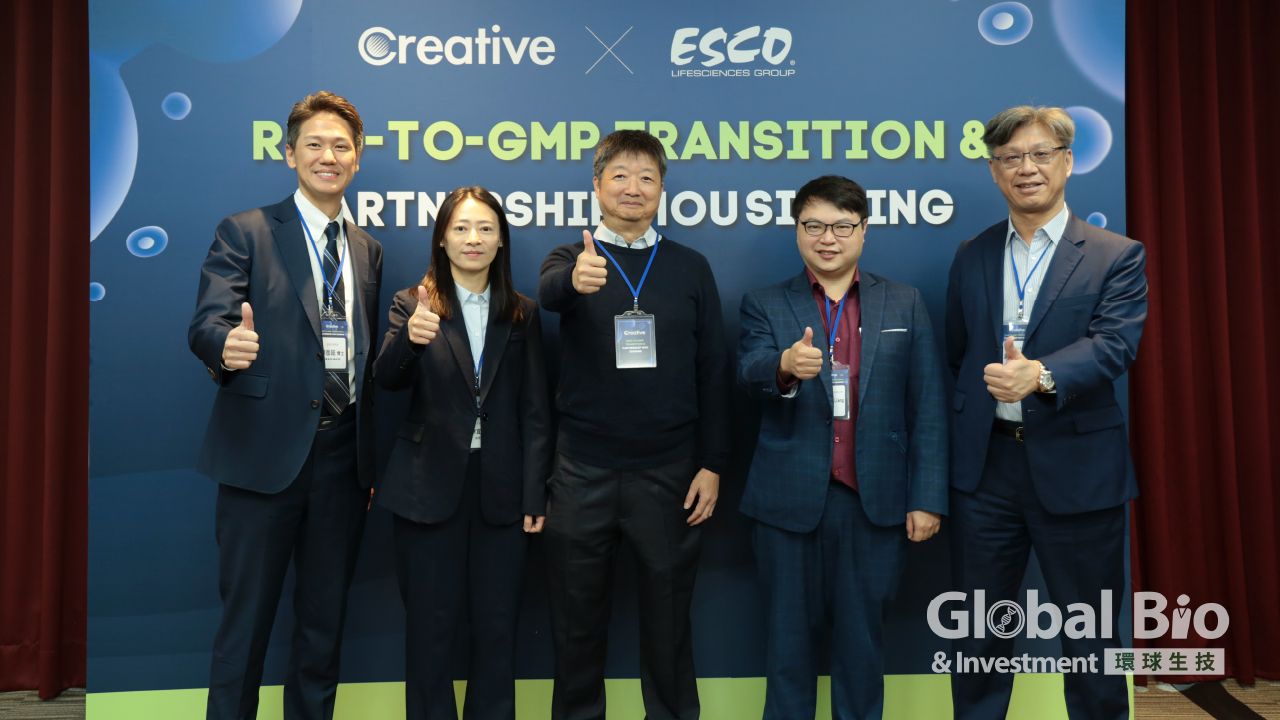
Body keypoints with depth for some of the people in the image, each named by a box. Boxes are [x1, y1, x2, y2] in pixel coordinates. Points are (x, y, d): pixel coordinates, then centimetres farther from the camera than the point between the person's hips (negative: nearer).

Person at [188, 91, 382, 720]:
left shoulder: (367, 250, 14)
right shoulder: (245, 233, 0)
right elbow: (207, 322, -12)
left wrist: (373, 460, 9)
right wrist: (226, 346, -37)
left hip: (342, 458, 5)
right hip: (264, 454, -4)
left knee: (325, 620, 15)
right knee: (245, 619, 4)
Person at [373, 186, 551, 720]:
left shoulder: (523, 314, 4)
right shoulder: (412, 304, 0)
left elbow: (535, 411, 3)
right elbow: (387, 380, -16)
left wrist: (535, 494, -3)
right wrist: (409, 338, -37)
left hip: (501, 487, 2)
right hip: (429, 485, -1)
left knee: (496, 623, 10)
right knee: (430, 623, 8)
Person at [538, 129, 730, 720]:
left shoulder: (691, 267, 3)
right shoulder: (570, 258, 1)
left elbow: (712, 371, 3)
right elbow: (548, 292, -23)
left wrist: (712, 464, -2)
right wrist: (574, 279, -47)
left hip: (668, 471, 0)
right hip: (583, 471, 0)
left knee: (668, 616, 12)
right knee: (577, 617, 12)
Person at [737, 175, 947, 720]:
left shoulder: (905, 305, 6)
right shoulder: (764, 305, 3)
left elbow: (927, 408, 2)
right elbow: (748, 374, -16)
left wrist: (927, 496, -3)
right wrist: (785, 367, -38)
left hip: (875, 501, 1)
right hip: (788, 500, 0)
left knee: (862, 637, 13)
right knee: (789, 638, 11)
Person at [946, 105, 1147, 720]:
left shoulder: (1117, 256, -2)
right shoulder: (971, 257, 10)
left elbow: (1114, 345, -17)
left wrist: (1040, 374, -33)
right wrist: (980, 401, 7)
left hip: (1076, 468, -3)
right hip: (985, 463, 3)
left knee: (1089, 638, 10)